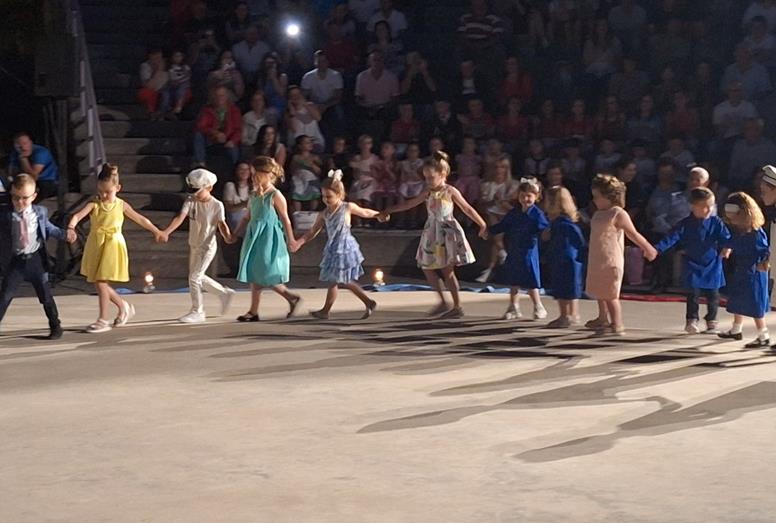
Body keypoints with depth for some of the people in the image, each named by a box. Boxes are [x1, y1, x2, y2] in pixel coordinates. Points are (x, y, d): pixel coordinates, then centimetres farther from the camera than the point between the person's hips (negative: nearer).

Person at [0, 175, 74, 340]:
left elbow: (49, 229, 14)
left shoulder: (40, 212, -1)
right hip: (15, 262, -1)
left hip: (36, 260, 1)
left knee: (45, 295, 12)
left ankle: (55, 326, 26)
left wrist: (65, 234, 1)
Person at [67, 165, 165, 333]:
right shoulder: (93, 205, -3)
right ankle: (123, 306, 29)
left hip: (112, 246, -3)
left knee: (101, 282, -8)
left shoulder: (121, 205, -1)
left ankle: (104, 320, 1)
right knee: (98, 282, 8)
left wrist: (156, 231, 18)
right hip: (96, 247, 3)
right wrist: (71, 228, -41)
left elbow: (140, 219, 11)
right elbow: (78, 215, -20)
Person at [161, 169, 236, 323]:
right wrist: (166, 232, -32)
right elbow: (180, 218, -17)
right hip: (193, 245, 6)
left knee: (194, 278, -10)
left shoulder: (217, 205, -13)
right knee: (198, 277, 18)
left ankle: (197, 312, 4)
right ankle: (225, 293, 36)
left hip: (207, 247, -6)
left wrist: (228, 237, -38)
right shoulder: (190, 201, -6)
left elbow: (221, 224, -16)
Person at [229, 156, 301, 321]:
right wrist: (235, 234, 13)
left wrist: (290, 240, -8)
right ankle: (253, 312, 12)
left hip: (269, 239, -8)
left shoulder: (275, 196, -11)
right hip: (255, 237, 8)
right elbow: (247, 218, 17)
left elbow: (285, 219, -9)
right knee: (254, 275, 7)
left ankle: (292, 298, 11)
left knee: (264, 275, -7)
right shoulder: (254, 195, 10)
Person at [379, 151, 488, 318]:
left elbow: (467, 209, -5)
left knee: (447, 271, -4)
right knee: (427, 268, 5)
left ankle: (457, 307, 6)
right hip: (432, 233, 6)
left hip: (447, 232, -6)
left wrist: (483, 225, -3)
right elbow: (409, 204, 12)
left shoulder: (450, 192, -9)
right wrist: (389, 211, 9)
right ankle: (443, 302, 17)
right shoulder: (428, 193, 6)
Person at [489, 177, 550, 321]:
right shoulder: (514, 213, 8)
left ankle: (539, 308, 12)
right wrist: (489, 230, 8)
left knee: (530, 282, -3)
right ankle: (513, 308, 23)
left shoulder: (536, 214, -9)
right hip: (513, 252, 6)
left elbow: (546, 228, -14)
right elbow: (502, 225, 15)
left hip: (528, 252, -6)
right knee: (513, 281, 12)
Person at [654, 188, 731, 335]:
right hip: (693, 266, -1)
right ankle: (691, 321, 12)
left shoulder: (716, 222, -5)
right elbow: (672, 238, -10)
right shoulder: (685, 224, -7)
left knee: (712, 294, 7)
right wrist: (657, 249, -21)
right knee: (693, 293, -1)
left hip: (712, 265, 1)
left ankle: (711, 322, 21)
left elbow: (725, 237, -10)